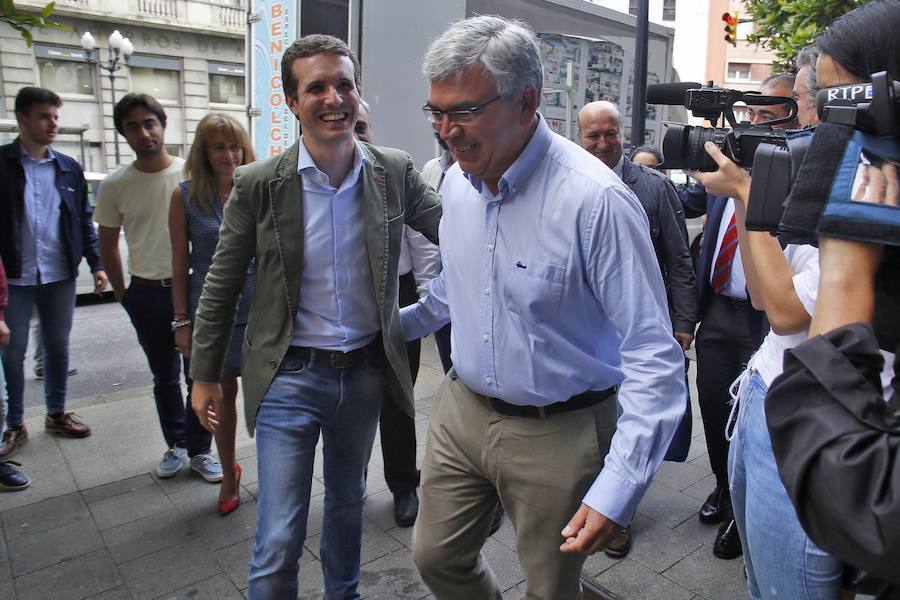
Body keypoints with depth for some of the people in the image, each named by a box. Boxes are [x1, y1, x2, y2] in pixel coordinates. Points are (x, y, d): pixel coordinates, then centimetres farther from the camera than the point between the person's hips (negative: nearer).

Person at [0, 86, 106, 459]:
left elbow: (84, 220, 10)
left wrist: (96, 264, 2)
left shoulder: (68, 168, 7)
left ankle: (56, 414, 29)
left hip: (59, 275, 3)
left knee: (58, 347, 13)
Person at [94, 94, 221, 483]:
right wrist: (122, 294, 11)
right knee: (165, 378, 15)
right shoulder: (114, 186, 0)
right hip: (146, 294, 2)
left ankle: (199, 451, 20)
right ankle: (176, 446, 33)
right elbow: (107, 244, 11)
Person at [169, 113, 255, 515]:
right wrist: (181, 321, -1)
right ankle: (229, 474, 33)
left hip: (258, 311, 0)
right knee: (221, 397, 12)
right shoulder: (186, 196, -1)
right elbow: (180, 263, 1)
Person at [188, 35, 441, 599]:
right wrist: (205, 374, 2)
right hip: (290, 378, -2)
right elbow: (220, 287, -2)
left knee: (348, 503, 24)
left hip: (365, 372, 3)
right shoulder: (259, 183, -10)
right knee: (279, 539, 2)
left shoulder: (395, 171, -5)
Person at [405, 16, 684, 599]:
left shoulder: (597, 200, -24)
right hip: (461, 410, 6)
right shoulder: (457, 182, -1)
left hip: (557, 434, -5)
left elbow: (653, 357, -21)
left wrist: (617, 489, -24)